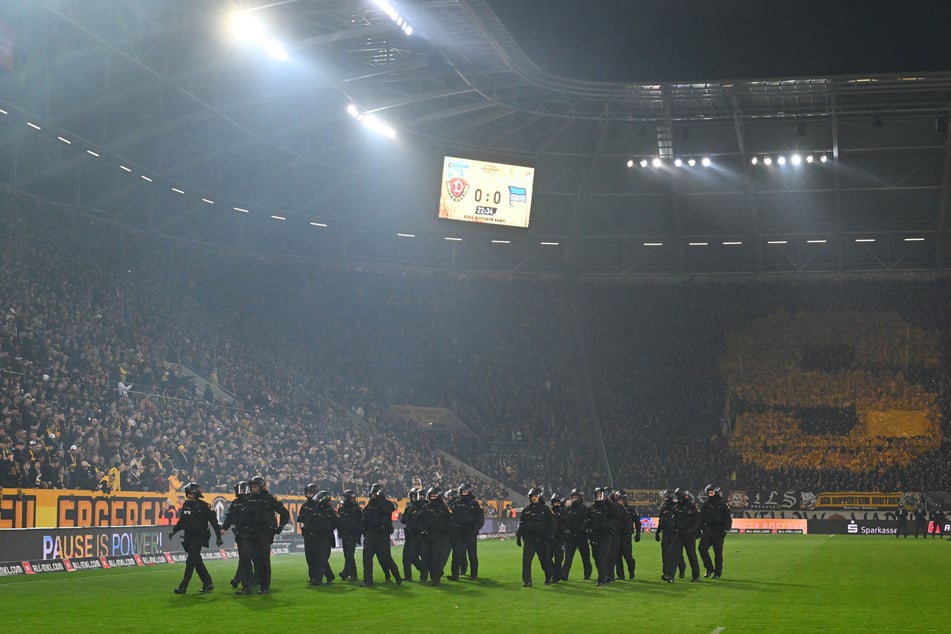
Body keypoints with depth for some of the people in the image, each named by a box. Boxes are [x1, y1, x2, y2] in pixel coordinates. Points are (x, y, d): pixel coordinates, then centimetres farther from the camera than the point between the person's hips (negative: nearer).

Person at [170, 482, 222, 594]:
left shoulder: (204, 506, -9)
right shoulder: (186, 505, 10)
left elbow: (214, 521, -7)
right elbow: (182, 521, 22)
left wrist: (218, 536, -9)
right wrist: (174, 531, 13)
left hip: (199, 537, -7)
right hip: (188, 537, 7)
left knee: (190, 561, -10)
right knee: (197, 562, 10)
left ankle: (183, 587, -10)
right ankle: (208, 583, 19)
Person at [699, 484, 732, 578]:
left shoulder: (722, 504, -1)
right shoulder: (705, 504, 13)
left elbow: (728, 518, -1)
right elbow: (701, 518, 21)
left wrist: (725, 529, -9)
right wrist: (700, 529, 14)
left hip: (718, 532, -4)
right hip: (707, 531, 4)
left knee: (718, 552, 0)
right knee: (702, 548, -11)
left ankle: (717, 573, 9)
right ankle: (709, 569, 3)